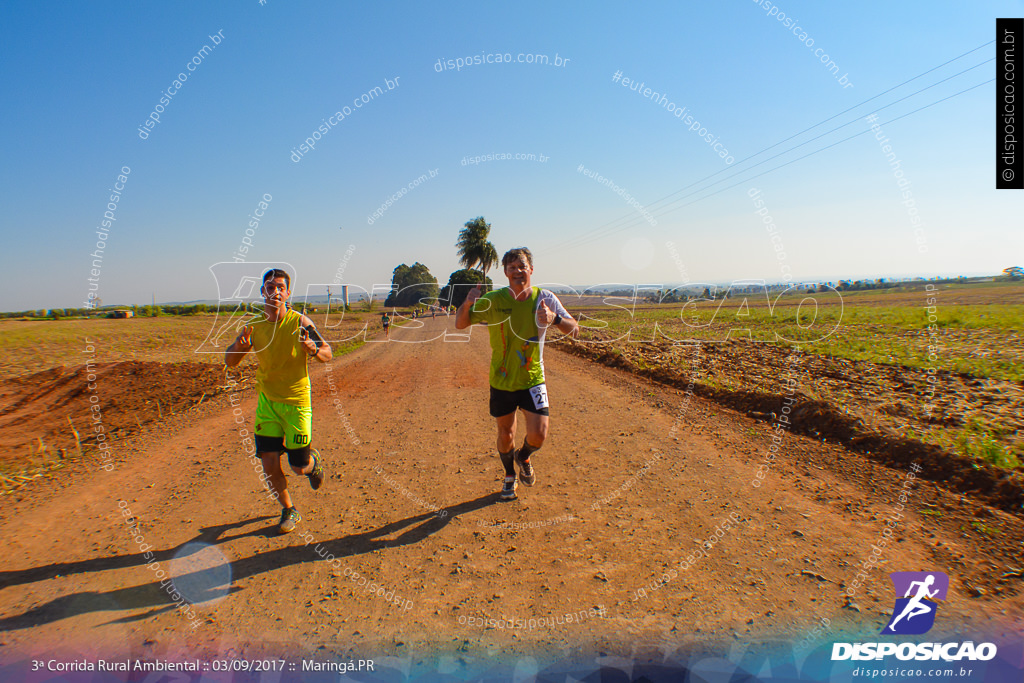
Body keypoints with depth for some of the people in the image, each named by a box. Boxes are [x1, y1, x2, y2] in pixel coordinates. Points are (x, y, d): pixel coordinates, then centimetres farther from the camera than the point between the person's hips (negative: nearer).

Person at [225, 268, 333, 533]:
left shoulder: (300, 322, -13)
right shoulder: (254, 326, -4)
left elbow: (327, 354, -6)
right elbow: (230, 361, 1)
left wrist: (313, 350, -29)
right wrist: (239, 346, -21)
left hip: (297, 402, -3)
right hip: (266, 401, 3)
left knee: (299, 467, 2)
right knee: (269, 463, 1)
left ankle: (314, 461, 41)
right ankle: (289, 511, 25)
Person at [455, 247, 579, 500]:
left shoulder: (545, 298, -9)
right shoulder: (493, 300, -10)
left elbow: (575, 331, -11)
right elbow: (460, 324, -4)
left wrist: (555, 318, -32)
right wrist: (468, 303, -26)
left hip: (533, 380, 0)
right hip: (501, 381, 1)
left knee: (538, 434, -11)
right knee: (506, 434, 13)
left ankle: (523, 457, 26)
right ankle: (509, 475, 43)